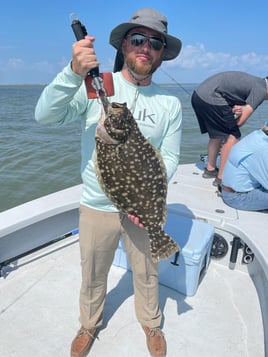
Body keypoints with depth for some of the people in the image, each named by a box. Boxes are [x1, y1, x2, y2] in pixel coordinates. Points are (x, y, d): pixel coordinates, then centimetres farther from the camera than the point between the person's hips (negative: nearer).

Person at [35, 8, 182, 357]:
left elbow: (170, 157, -2)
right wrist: (74, 72, -34)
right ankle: (90, 323, 51)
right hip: (96, 206, 0)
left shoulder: (170, 103, -4)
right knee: (92, 274, 20)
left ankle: (151, 323, 51)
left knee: (146, 272, 21)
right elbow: (45, 115, -19)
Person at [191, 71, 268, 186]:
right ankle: (221, 177, 1)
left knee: (217, 135, 21)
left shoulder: (254, 81, 22)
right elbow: (240, 121, -7)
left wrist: (235, 109, -4)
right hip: (210, 98, -9)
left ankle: (210, 169, 32)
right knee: (233, 137, -2)